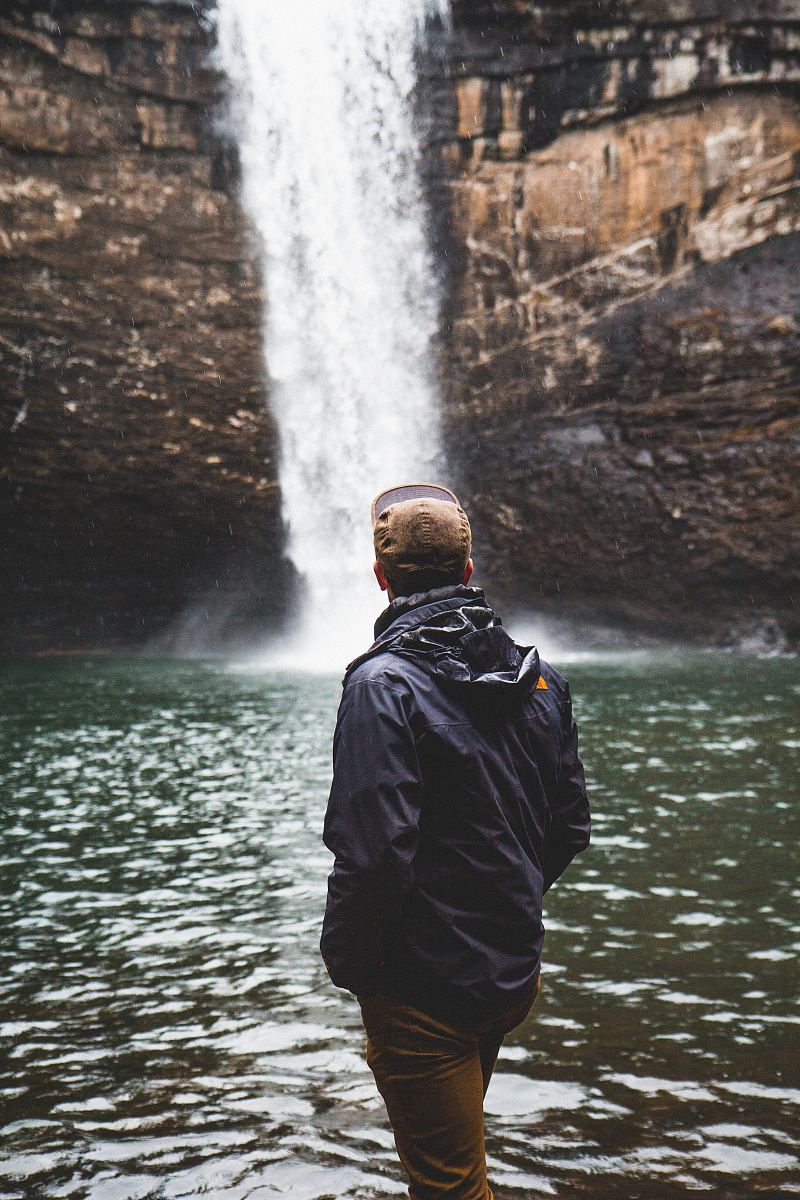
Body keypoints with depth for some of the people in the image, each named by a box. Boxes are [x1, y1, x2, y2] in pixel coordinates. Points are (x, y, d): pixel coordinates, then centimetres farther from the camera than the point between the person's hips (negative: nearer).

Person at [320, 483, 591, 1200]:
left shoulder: (384, 684, -21)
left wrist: (344, 959, -10)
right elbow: (571, 826, 6)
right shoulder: (538, 677, 0)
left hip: (425, 991, -7)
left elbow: (374, 852, -26)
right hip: (516, 973, 7)